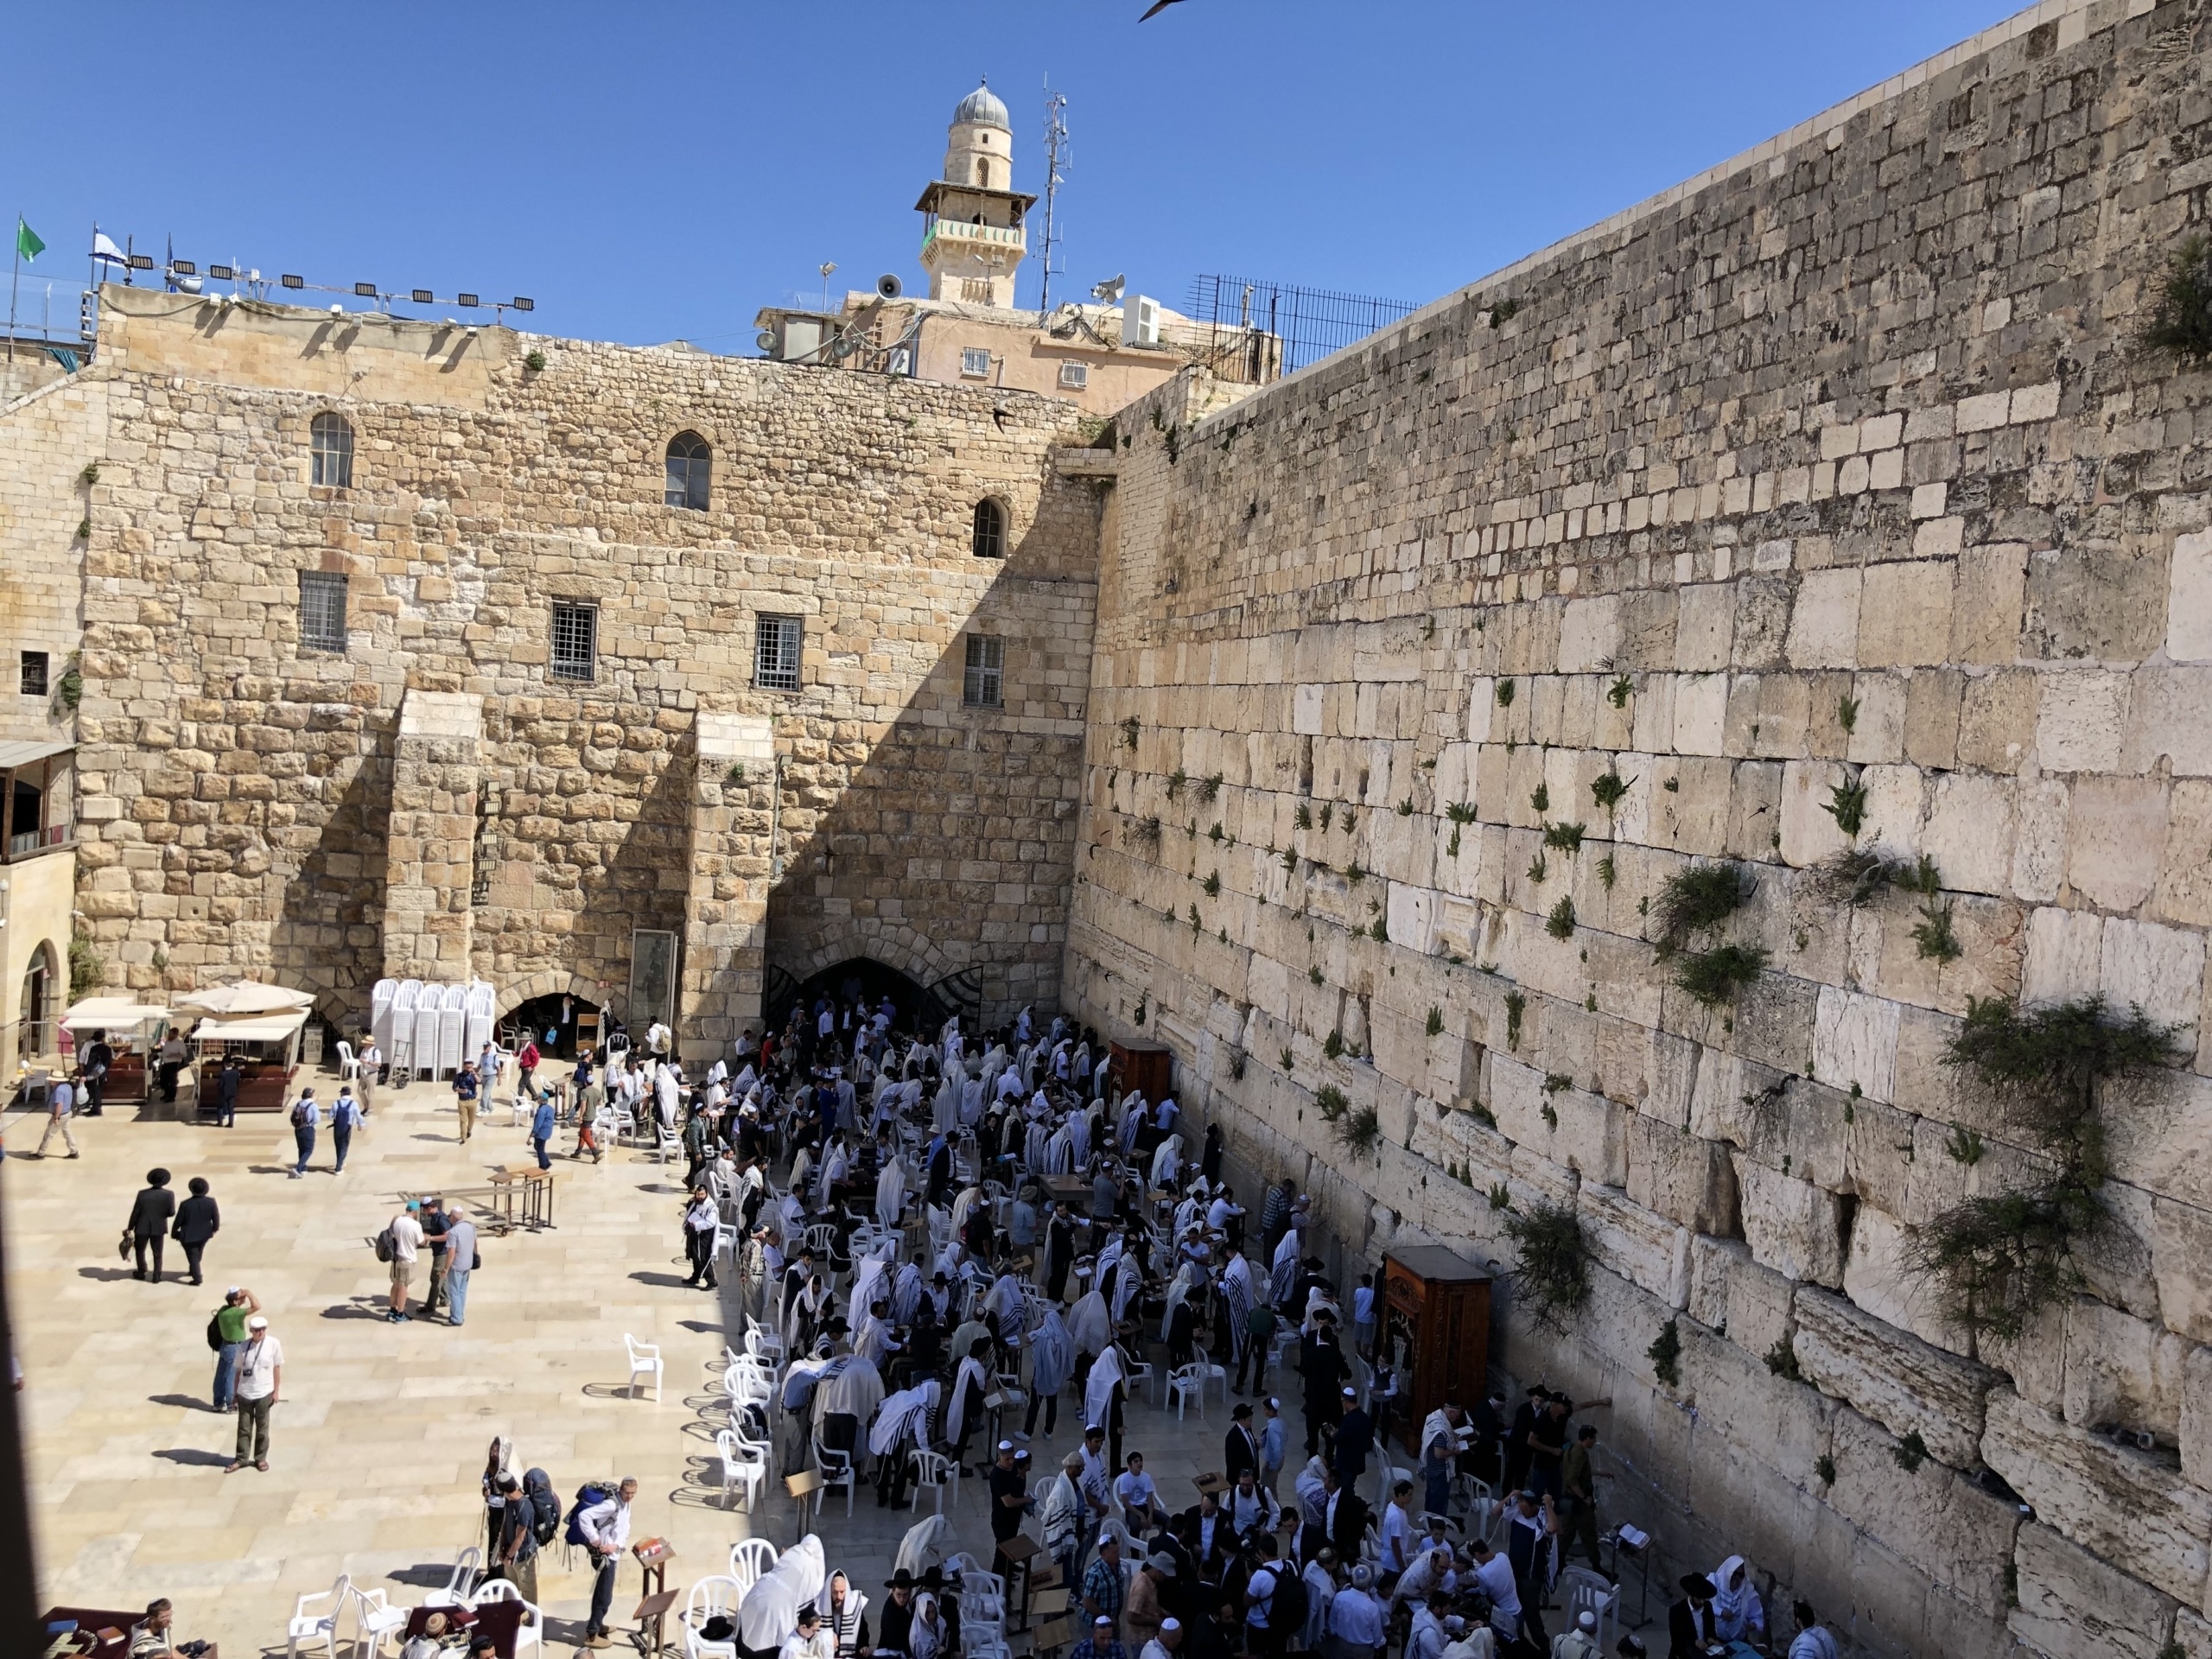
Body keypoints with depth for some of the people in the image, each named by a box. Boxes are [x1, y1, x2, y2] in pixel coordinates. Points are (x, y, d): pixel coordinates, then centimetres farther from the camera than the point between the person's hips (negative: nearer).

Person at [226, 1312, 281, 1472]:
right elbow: (239, 1369, 4)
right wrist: (235, 1392, 7)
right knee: (244, 1428, 10)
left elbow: (277, 1368, -3)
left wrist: (276, 1391, -3)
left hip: (264, 1393, -1)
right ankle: (241, 1459, 22)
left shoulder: (274, 1343, -10)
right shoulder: (243, 1346, -5)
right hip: (244, 1393, 2)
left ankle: (261, 1458, 22)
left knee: (262, 1428, 10)